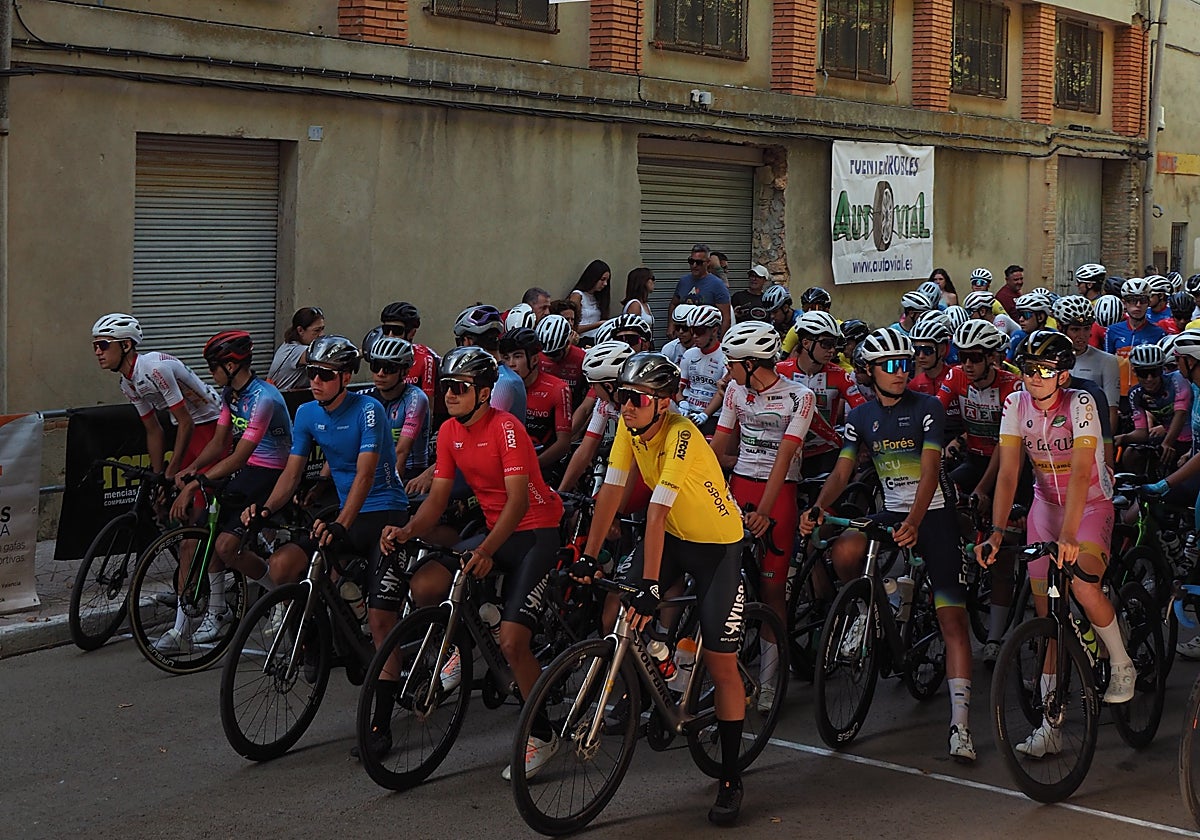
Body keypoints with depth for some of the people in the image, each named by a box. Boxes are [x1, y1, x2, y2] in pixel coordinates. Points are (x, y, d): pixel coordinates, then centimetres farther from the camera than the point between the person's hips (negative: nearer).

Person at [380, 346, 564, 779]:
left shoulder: (505, 428, -20)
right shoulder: (450, 433, 2)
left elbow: (519, 499, -29)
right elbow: (437, 499, 3)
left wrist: (487, 550, -42)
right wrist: (407, 531, -17)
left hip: (535, 530, -7)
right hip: (494, 530, 7)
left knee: (511, 641, -16)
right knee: (423, 585, -16)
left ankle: (542, 734, 3)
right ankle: (463, 646, 14)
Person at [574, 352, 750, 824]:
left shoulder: (680, 435, -31)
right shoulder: (629, 427, -11)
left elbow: (658, 510, -37)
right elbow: (612, 491, -9)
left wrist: (651, 586, -40)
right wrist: (588, 557, -15)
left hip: (717, 542, -6)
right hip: (672, 534, 6)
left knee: (721, 663, -6)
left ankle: (731, 779, 5)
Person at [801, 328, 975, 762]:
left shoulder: (927, 408, -8)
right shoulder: (861, 416, 5)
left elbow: (930, 470, -19)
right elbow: (842, 471, 0)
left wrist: (914, 523, -35)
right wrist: (818, 507, -21)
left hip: (933, 515, -3)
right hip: (890, 513, 3)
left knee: (953, 618, -12)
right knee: (845, 551, -30)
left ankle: (960, 723, -13)